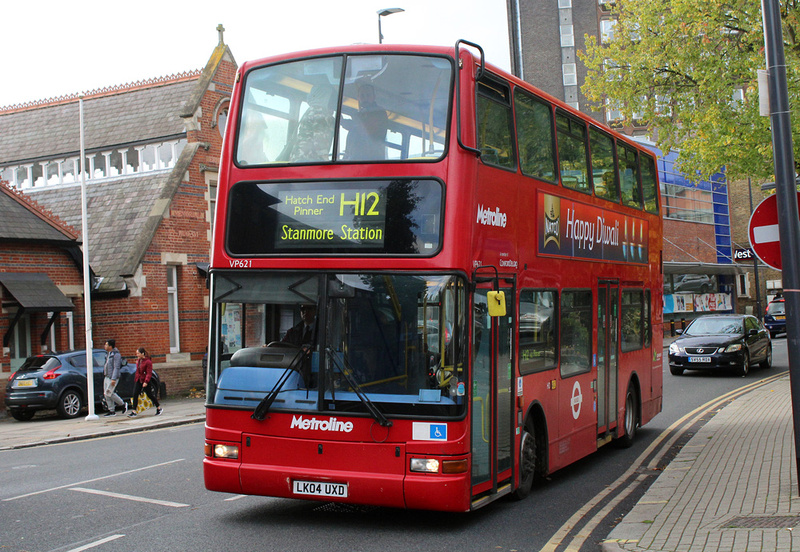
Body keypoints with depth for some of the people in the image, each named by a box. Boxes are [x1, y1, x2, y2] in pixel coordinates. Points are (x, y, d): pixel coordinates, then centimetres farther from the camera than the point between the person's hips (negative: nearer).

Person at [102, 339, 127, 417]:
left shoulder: (116, 354, -14)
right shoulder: (108, 354, 15)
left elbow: (116, 367, -19)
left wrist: (113, 379, -24)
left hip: (113, 377, -9)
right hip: (106, 377, 9)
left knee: (109, 393, -13)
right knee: (106, 394, 5)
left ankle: (123, 404, 3)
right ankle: (111, 411, 11)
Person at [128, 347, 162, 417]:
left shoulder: (148, 362, -16)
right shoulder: (138, 360, 8)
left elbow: (149, 373, -18)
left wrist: (146, 382, -25)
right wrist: (136, 378, 17)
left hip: (145, 381, -7)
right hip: (138, 380, 7)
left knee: (150, 395, 5)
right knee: (135, 394, -6)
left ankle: (158, 408, 24)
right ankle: (134, 412, -6)